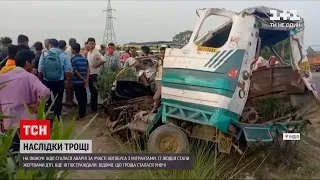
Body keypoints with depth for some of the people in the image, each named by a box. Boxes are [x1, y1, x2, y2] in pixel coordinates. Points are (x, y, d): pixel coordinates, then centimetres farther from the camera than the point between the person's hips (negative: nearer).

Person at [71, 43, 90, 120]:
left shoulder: (73, 59, -9)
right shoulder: (85, 59, 9)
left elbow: (75, 71, -14)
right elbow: (88, 70, 0)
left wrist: (83, 79, -8)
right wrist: (86, 80, -8)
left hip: (77, 81, -6)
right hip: (84, 81, 6)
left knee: (79, 98, -1)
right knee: (84, 97, 16)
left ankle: (81, 115, 4)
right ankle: (84, 112, 28)